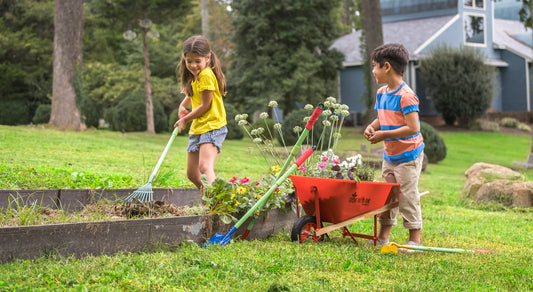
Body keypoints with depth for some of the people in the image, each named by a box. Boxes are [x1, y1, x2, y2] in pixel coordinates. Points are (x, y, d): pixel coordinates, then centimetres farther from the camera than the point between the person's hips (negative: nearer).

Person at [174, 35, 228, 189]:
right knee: (192, 174, 12)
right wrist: (183, 105, 15)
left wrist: (185, 119, -3)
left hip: (212, 127, -10)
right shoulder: (194, 77, 13)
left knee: (205, 166, -29)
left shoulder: (206, 75, -16)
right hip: (197, 129, 10)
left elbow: (205, 105, -16)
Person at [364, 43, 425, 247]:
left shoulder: (405, 96, -19)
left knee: (407, 196, -5)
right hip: (389, 156, 8)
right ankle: (383, 236, 20)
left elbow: (412, 128, -24)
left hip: (408, 156, -8)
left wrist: (384, 135, -21)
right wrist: (372, 127, -2)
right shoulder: (381, 93, 8)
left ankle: (414, 239, 3)